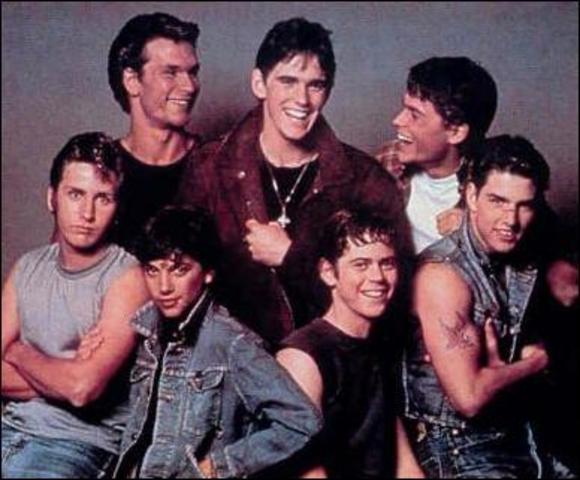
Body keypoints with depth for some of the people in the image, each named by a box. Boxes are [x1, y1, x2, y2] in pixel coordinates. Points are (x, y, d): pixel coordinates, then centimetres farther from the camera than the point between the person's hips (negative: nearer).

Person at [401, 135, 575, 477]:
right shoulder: (444, 274, -17)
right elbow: (469, 397, -20)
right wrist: (534, 362, -3)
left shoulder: (522, 263, 4)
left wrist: (502, 370, -5)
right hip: (457, 450, -7)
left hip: (518, 435, 7)